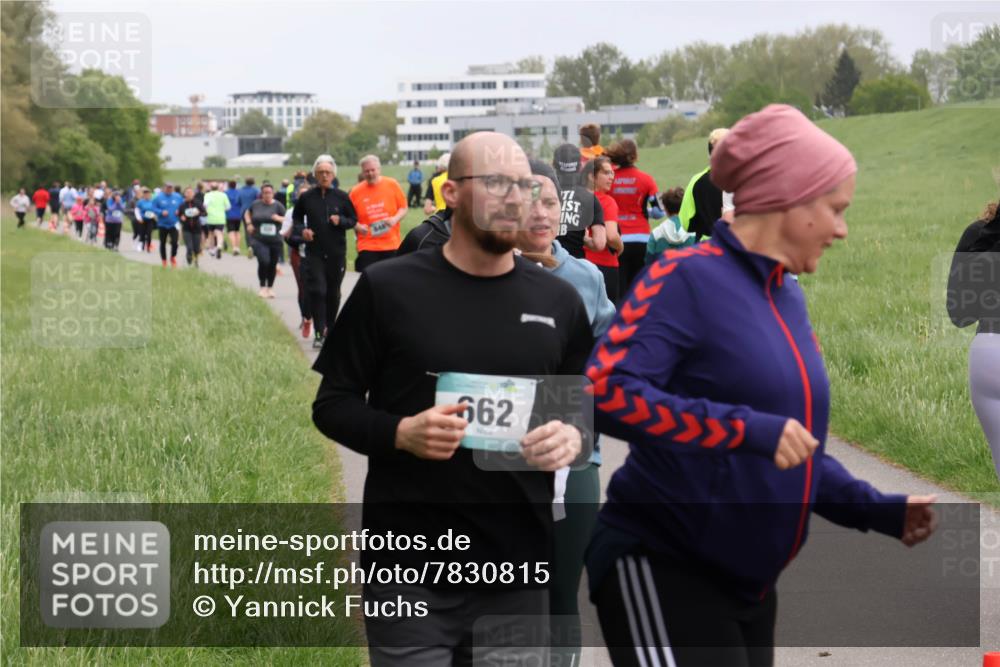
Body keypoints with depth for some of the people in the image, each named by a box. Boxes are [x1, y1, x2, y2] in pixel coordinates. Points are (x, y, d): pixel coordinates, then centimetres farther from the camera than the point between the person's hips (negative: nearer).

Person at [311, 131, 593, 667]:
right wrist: (401, 433, -17)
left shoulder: (558, 301, 8)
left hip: (517, 579, 3)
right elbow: (332, 404, 2)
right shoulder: (388, 288, -2)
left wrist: (573, 437, -7)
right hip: (408, 574, -3)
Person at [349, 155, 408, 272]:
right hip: (367, 246, -1)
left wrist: (395, 219, -14)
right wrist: (358, 227, -13)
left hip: (392, 244, 1)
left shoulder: (392, 184, 0)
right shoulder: (355, 191, 0)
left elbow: (404, 208, 5)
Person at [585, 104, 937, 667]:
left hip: (746, 583, 8)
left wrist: (877, 510, 7)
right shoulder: (688, 277, -13)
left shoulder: (788, 297, 11)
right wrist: (749, 429, -28)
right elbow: (605, 392, -27)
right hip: (663, 572, -8)